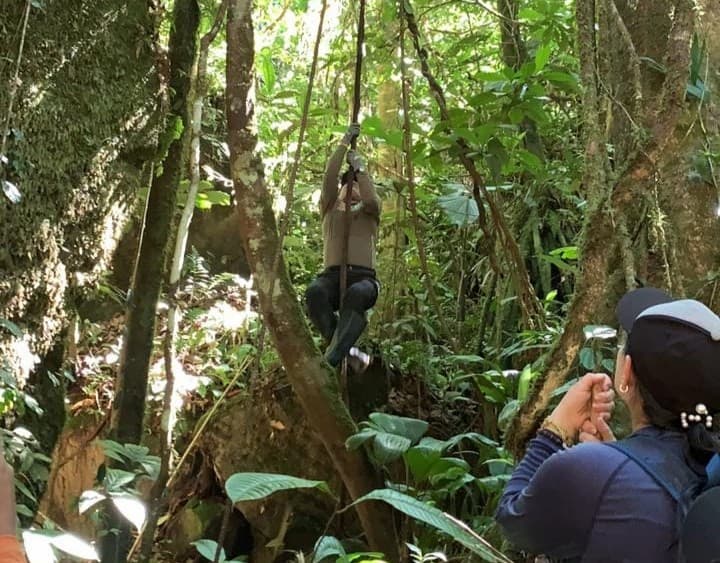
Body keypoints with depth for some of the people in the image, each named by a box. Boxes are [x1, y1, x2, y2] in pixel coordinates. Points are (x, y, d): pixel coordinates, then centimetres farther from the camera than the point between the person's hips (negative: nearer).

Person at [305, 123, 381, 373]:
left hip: (364, 276, -1)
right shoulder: (331, 208, 24)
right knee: (315, 291, -37)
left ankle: (332, 357, -51)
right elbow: (329, 177, 6)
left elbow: (372, 198, -4)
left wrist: (359, 165, 3)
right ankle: (349, 351, -35)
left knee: (358, 294, -41)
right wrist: (345, 142, 6)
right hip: (333, 275, 1)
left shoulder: (370, 211, 22)